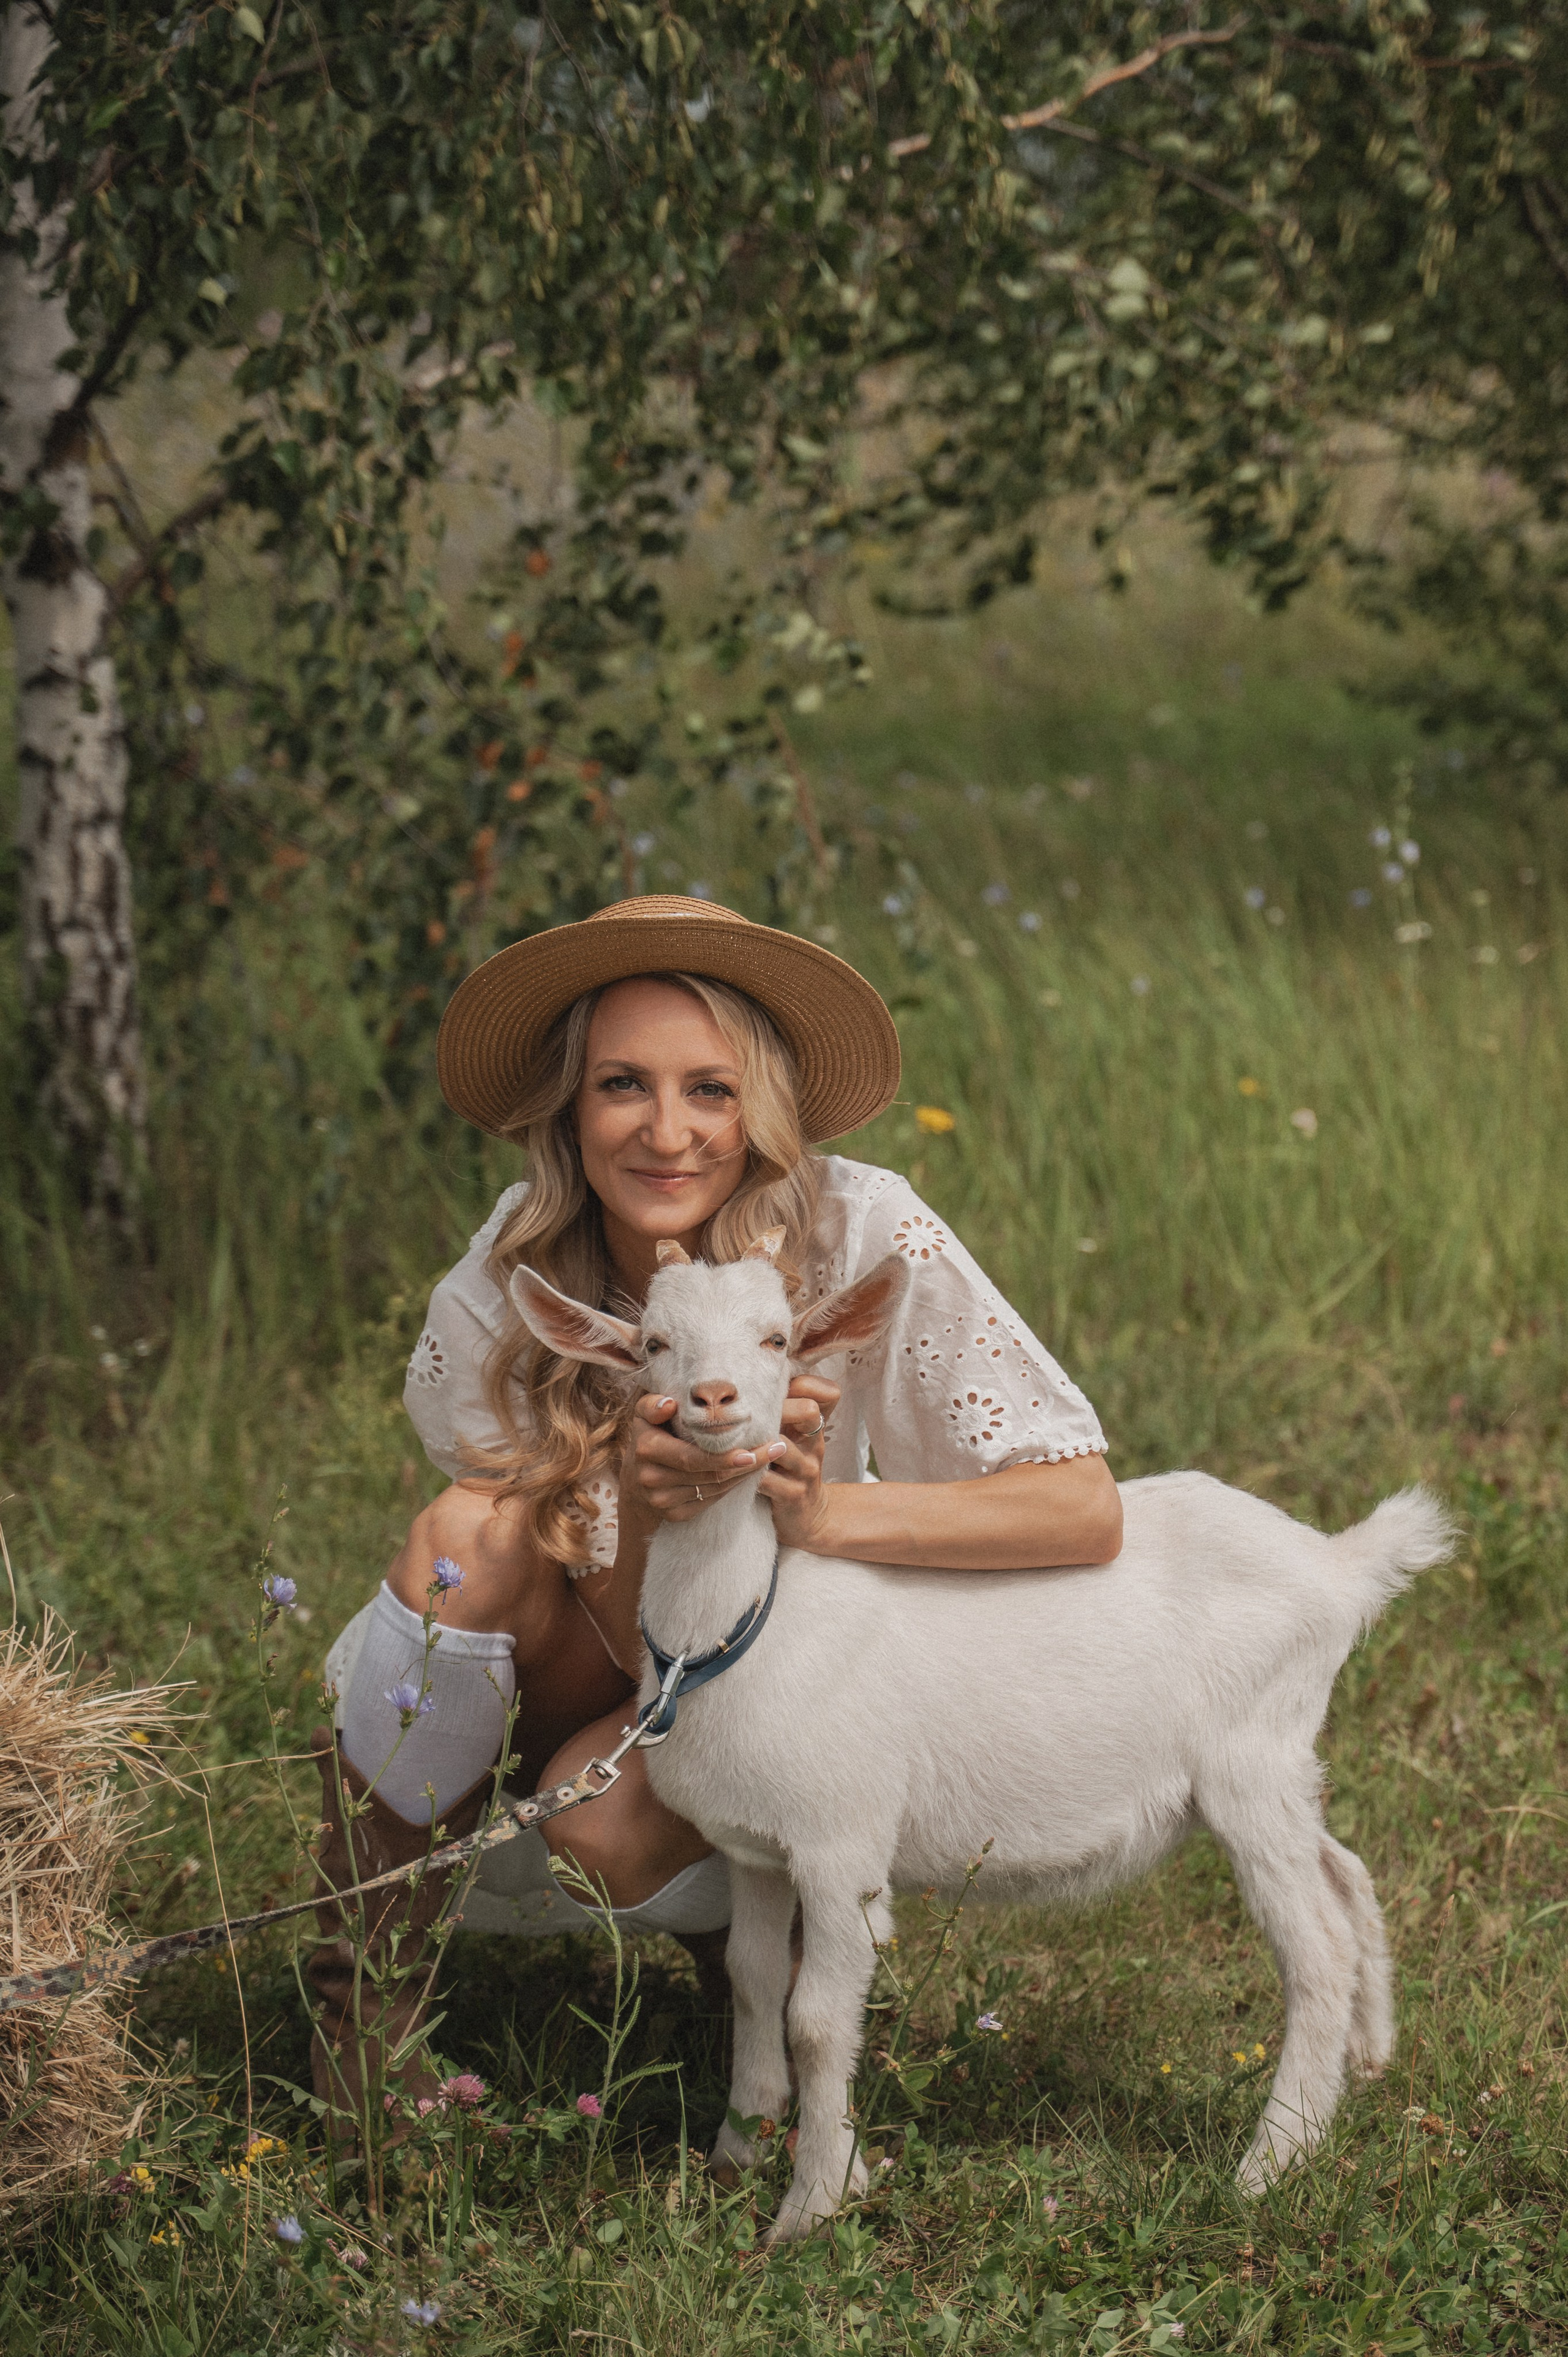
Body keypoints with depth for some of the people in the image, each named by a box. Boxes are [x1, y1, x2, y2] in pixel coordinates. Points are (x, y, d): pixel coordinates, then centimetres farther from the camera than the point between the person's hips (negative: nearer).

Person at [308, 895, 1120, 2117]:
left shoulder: (864, 1236, -25)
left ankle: (750, 1922, 7)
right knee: (474, 1539, -30)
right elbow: (643, 1646, -22)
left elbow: (1086, 1511, -27)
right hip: (585, 1687, 1)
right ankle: (362, 1993, -11)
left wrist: (822, 1512, -40)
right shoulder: (503, 1292, -21)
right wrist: (634, 1496, -45)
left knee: (612, 1821, -32)